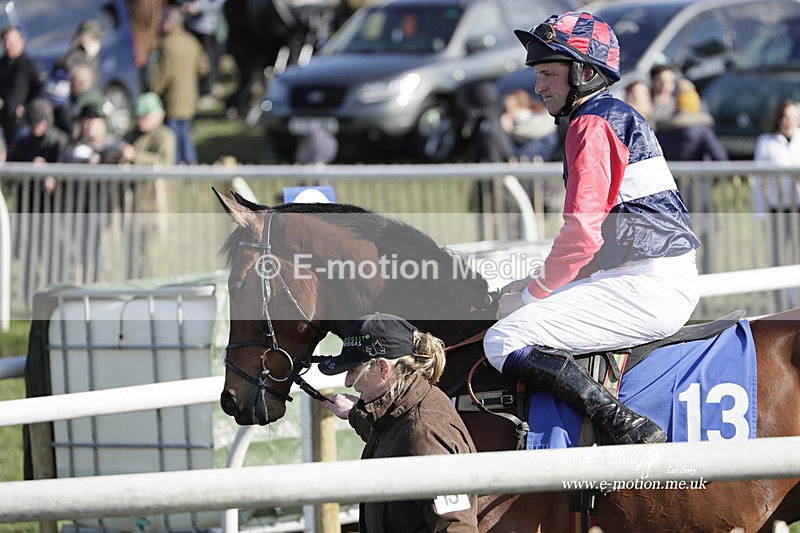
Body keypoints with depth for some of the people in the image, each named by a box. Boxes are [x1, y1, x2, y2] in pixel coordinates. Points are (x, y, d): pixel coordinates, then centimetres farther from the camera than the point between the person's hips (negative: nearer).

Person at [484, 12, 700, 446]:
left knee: (505, 341, -17)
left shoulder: (592, 124, -9)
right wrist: (535, 284, 16)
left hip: (649, 287, -11)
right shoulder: (617, 116, 23)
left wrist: (531, 295, -5)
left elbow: (582, 233, -17)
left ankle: (625, 426, -27)